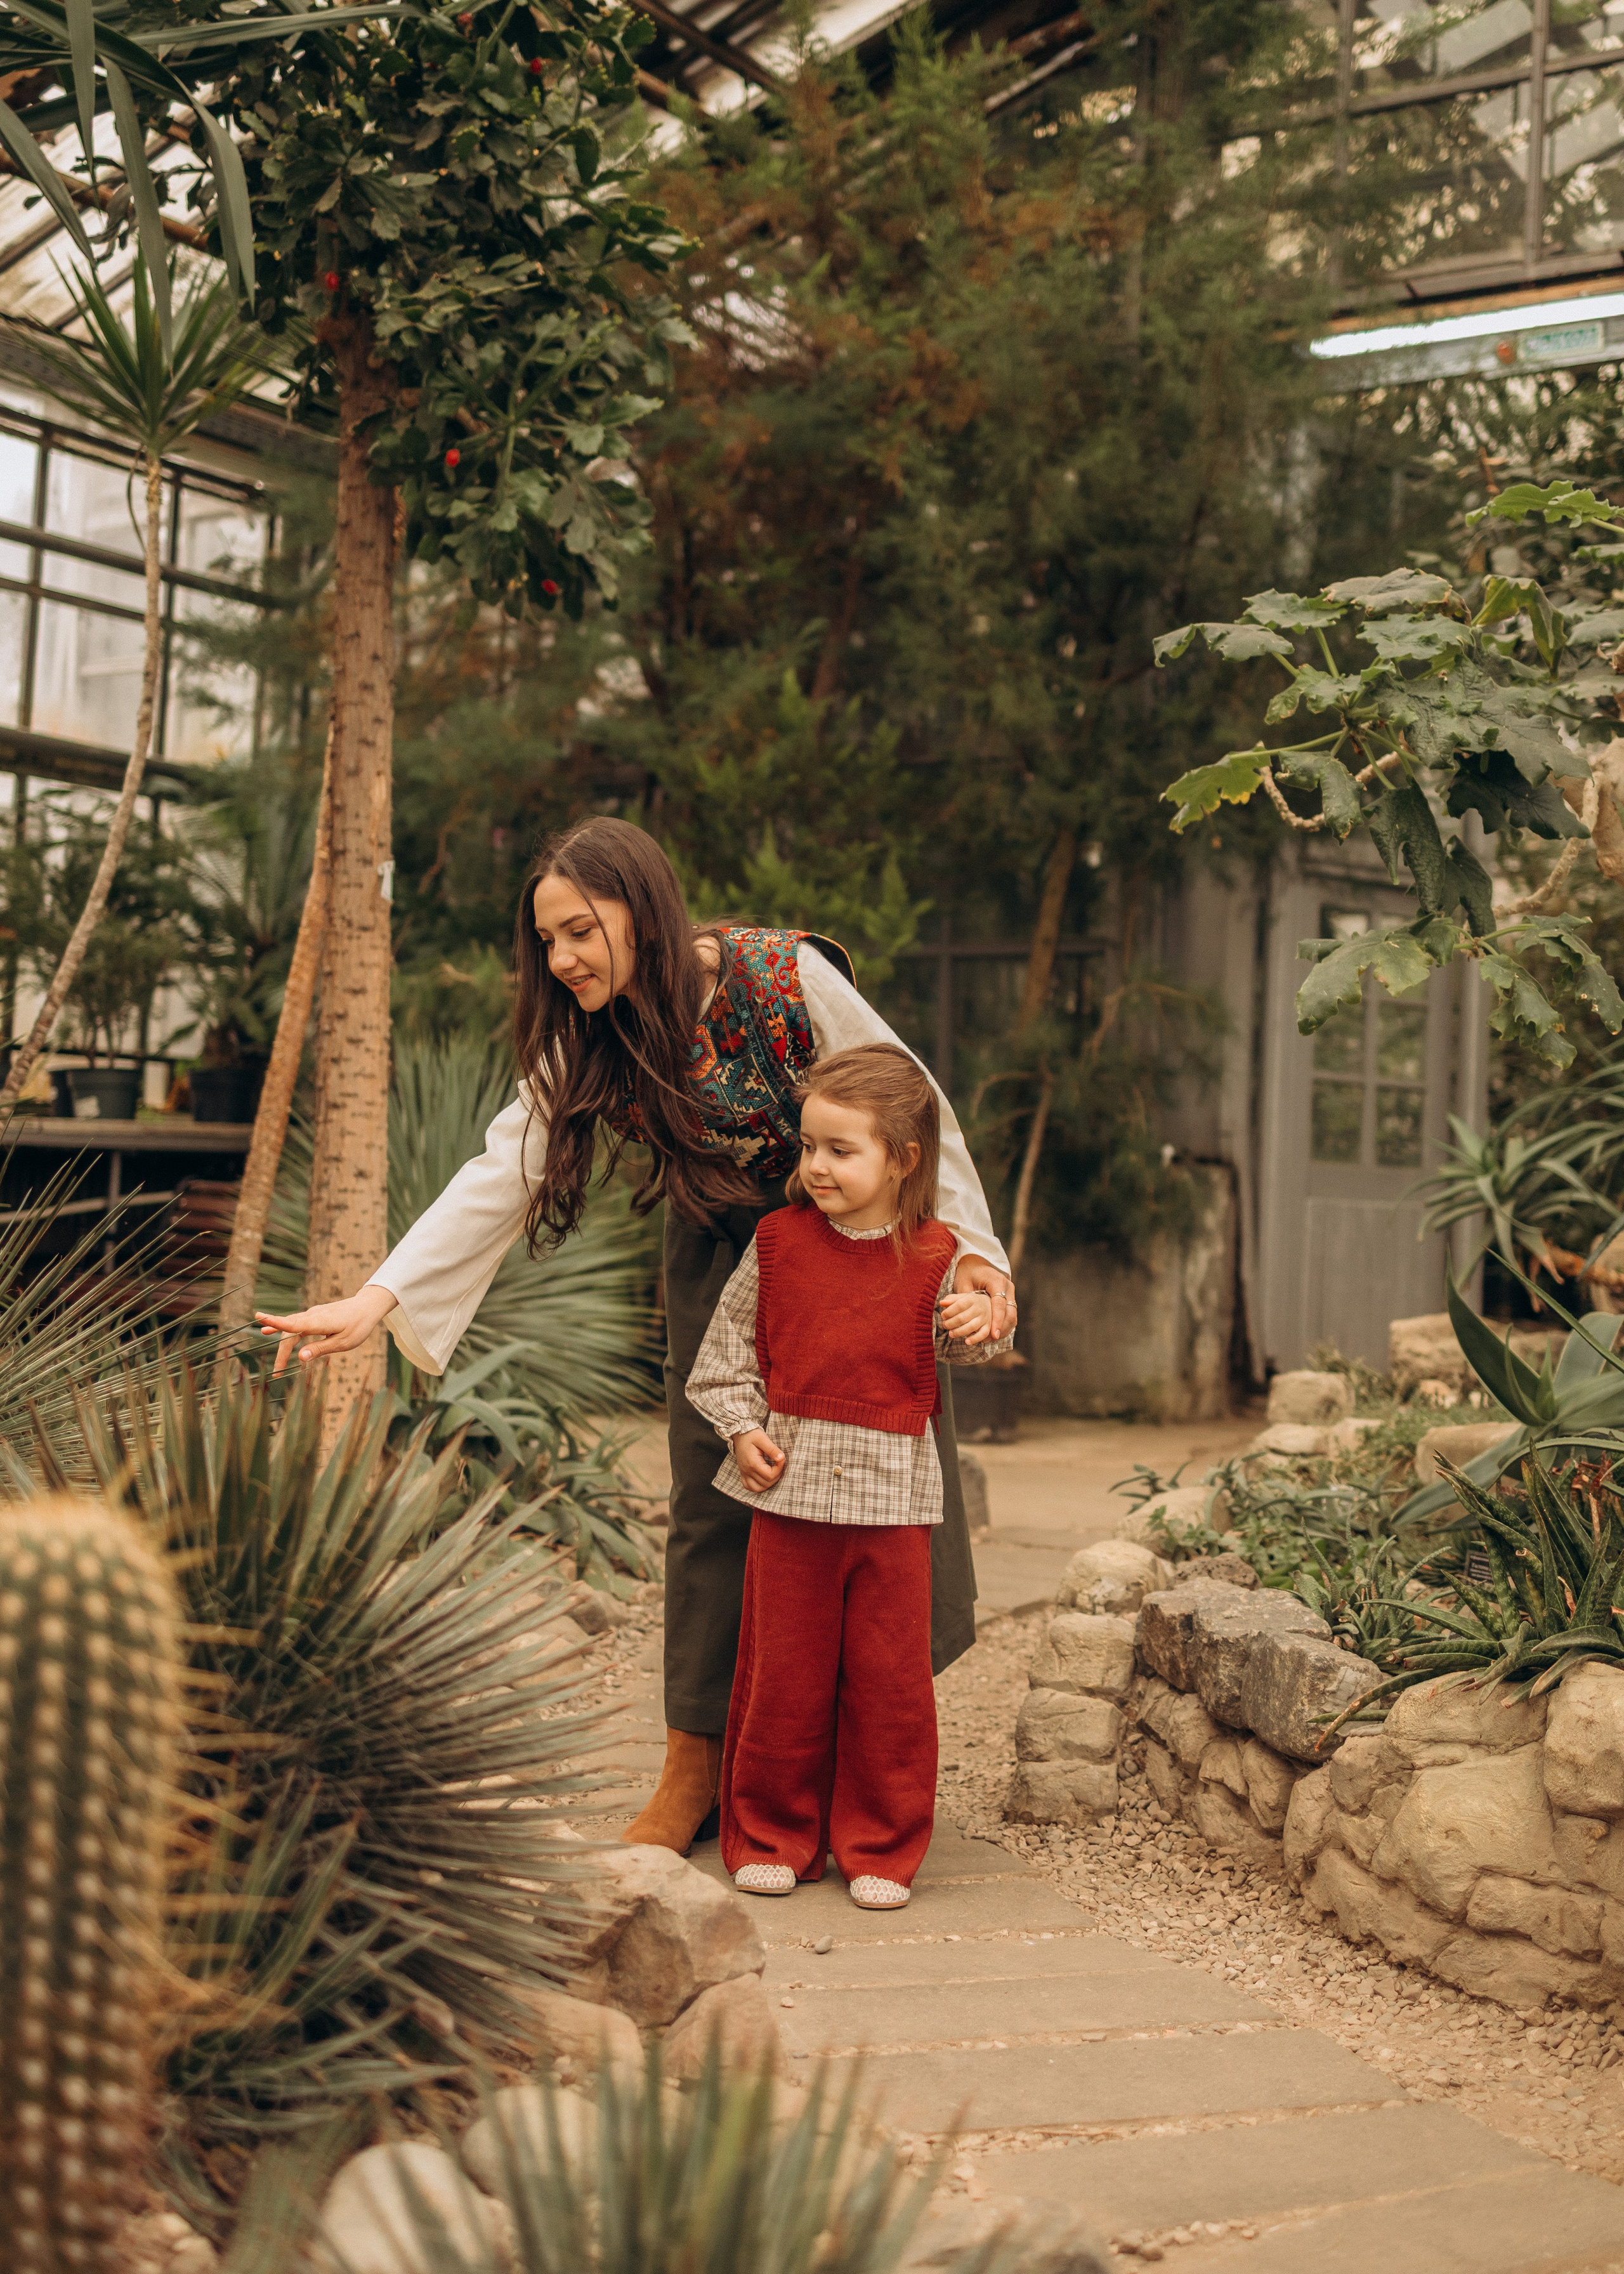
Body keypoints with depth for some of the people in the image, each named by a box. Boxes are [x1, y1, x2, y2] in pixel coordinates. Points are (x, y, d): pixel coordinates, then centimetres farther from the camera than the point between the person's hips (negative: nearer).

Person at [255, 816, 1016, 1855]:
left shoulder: (786, 977, -26)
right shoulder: (588, 1039, -12)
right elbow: (502, 1173, -17)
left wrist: (969, 1245, -13)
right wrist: (377, 1298, -27)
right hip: (718, 1254, 3)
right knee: (712, 1499, 0)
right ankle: (698, 1763, 8)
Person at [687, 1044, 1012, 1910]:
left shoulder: (933, 1259, -1)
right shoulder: (778, 1241, 0)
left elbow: (956, 1348, 12)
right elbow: (726, 1348, 9)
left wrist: (980, 1328, -10)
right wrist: (743, 1427, -3)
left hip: (892, 1491, 0)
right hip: (790, 1485, 1)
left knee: (890, 1678, 5)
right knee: (783, 1674, 8)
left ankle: (880, 1848, 19)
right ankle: (772, 1838, 23)